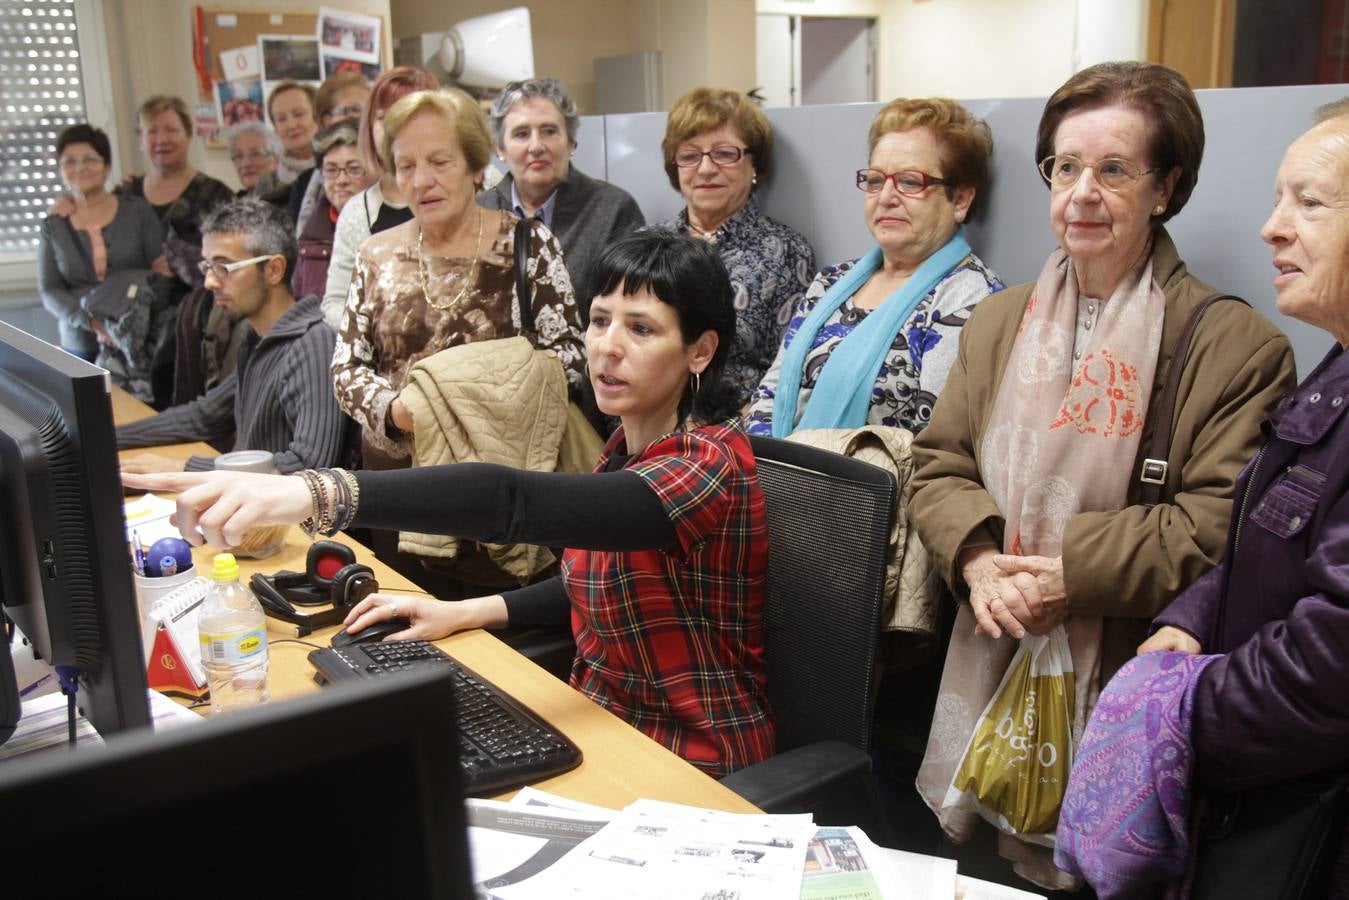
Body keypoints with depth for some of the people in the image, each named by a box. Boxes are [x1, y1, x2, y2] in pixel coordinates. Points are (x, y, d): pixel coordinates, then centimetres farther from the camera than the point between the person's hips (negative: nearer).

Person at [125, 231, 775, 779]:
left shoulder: (710, 463, -24)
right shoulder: (628, 447, 6)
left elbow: (515, 501, -39)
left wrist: (314, 493, -50)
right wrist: (466, 612, 4)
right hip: (601, 721, 8)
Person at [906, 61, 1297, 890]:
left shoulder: (1235, 345, -8)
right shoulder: (998, 322, 10)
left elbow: (1219, 526, -13)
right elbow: (938, 465, 7)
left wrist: (1071, 574, -19)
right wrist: (979, 558, -11)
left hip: (1123, 679, -4)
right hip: (989, 662, 5)